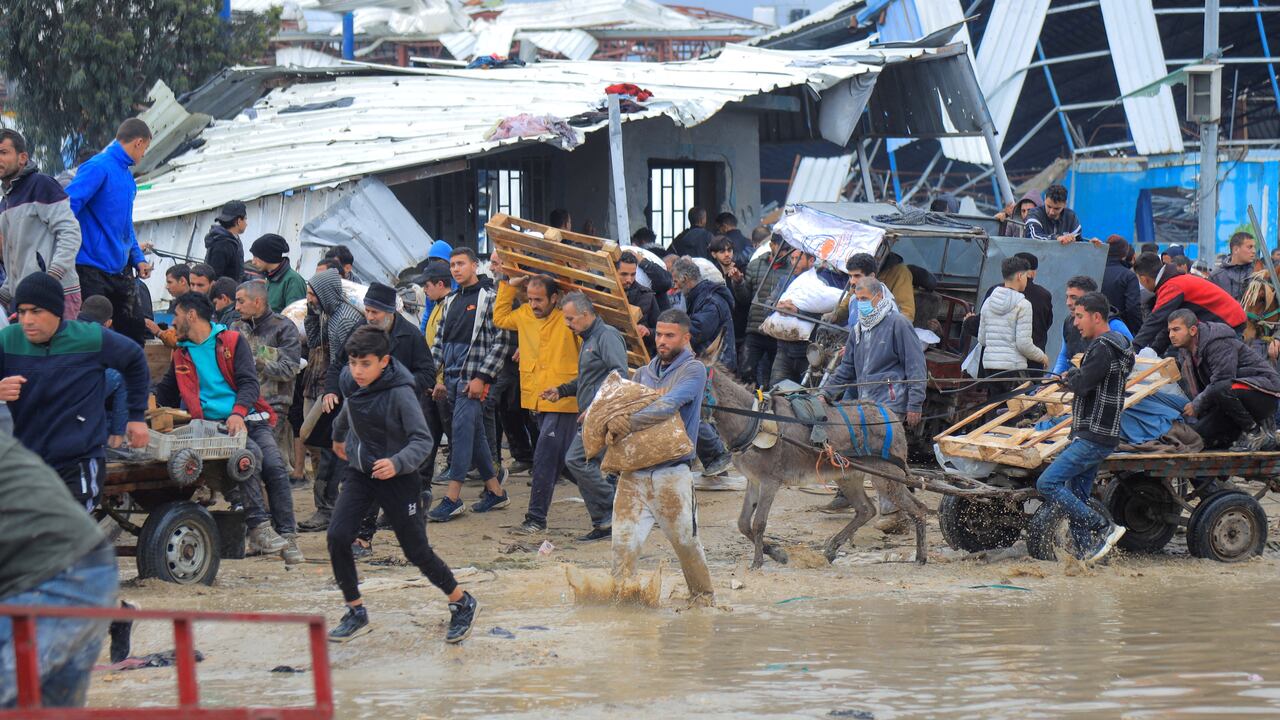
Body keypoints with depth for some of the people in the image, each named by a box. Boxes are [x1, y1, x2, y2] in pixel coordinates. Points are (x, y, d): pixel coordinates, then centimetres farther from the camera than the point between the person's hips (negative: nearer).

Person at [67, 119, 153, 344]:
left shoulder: (127, 175, 15)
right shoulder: (98, 167, -13)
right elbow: (66, 207, -22)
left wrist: (137, 259, 13)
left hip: (120, 271, 9)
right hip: (92, 272, -9)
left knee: (133, 333, 11)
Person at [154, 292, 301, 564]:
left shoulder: (232, 341, 10)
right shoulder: (181, 354, 21)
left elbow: (249, 383, 0)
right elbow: (166, 394, 33)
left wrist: (238, 412, -18)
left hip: (249, 418, 0)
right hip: (214, 424, 0)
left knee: (275, 465, -23)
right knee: (251, 454, -31)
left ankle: (287, 537, -19)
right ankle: (258, 527, -35)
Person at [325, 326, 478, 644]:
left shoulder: (400, 393, -23)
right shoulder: (351, 382, -3)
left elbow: (423, 440, -24)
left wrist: (397, 462, -42)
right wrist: (338, 436, 39)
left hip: (397, 478, -5)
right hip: (360, 472, 5)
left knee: (416, 551, 1)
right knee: (337, 537, -12)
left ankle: (462, 604, 24)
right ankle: (356, 614, 3)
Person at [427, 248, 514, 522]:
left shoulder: (489, 299, -5)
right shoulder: (450, 302, 17)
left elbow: (501, 342, -11)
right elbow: (439, 342, 20)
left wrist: (481, 377, -16)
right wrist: (436, 379, 11)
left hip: (473, 378, -7)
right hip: (452, 377, 7)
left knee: (462, 430, -13)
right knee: (475, 434, 10)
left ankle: (453, 498, -15)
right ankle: (496, 491, 19)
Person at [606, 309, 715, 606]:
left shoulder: (693, 370, -2)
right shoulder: (644, 373, 17)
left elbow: (669, 406, -16)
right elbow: (619, 405, 10)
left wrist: (628, 423, -20)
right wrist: (611, 428, -13)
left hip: (671, 472, -5)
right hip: (634, 472, 5)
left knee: (685, 540, 4)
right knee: (623, 541, -4)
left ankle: (703, 597, 20)